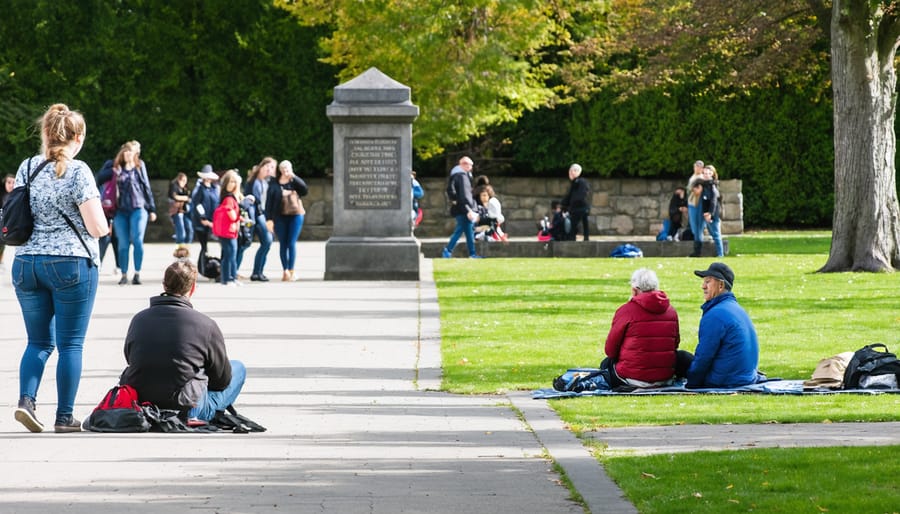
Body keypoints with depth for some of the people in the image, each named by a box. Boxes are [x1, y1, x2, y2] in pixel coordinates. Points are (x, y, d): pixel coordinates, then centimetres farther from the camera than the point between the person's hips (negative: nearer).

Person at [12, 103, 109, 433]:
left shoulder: (26, 168, 7)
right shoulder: (78, 171, -9)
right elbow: (97, 227, -11)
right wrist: (106, 225, 10)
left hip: (26, 263, 5)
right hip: (71, 263, -5)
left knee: (39, 341, 14)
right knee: (71, 343, 3)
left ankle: (26, 400, -6)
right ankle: (64, 417, 4)